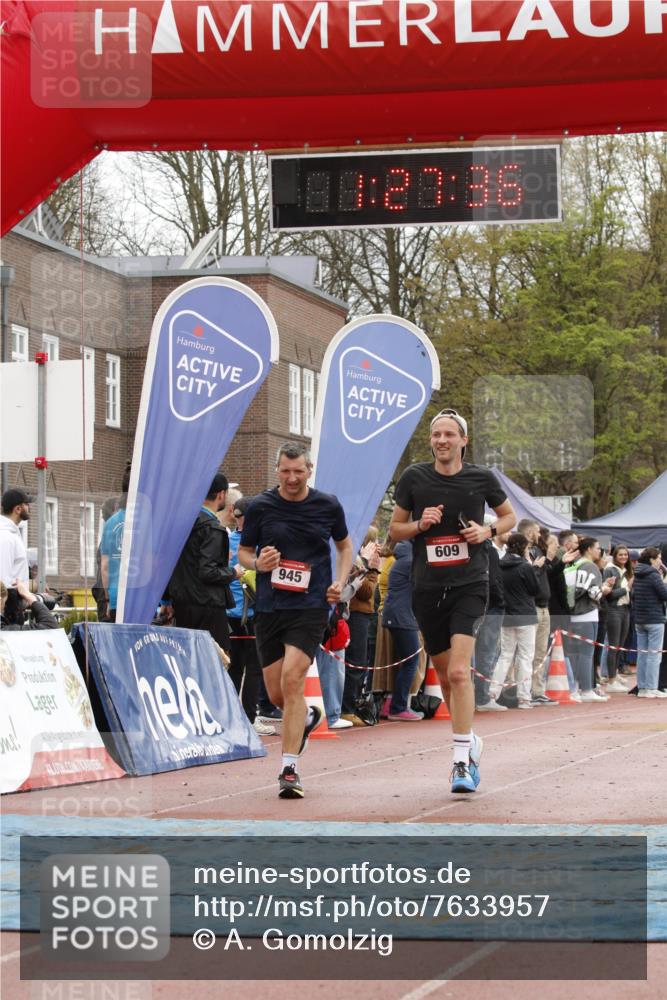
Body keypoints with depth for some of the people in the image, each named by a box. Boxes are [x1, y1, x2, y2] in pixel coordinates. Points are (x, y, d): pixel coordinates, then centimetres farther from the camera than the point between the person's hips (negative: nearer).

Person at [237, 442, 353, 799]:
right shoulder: (260, 506, 0)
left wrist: (340, 582, 1)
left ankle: (289, 770, -15)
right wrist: (258, 563, -13)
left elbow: (344, 545, 18)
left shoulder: (328, 505, 2)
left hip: (311, 606, -2)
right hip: (269, 607, 2)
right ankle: (308, 717, 43)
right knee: (276, 694, 6)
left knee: (292, 679, -19)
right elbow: (243, 553, 10)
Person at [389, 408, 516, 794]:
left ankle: (462, 761, -17)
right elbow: (396, 529, 11)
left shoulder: (481, 478, 0)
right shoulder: (414, 478, 2)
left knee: (459, 671, -19)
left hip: (469, 584, -3)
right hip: (428, 588, 3)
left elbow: (510, 516, 15)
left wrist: (488, 531, -5)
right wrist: (420, 523, -10)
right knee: (444, 675, 12)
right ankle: (470, 740, 36)